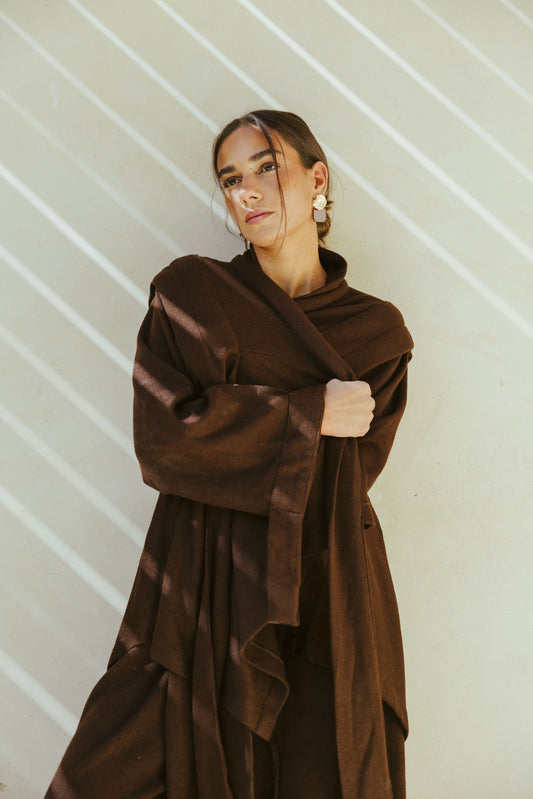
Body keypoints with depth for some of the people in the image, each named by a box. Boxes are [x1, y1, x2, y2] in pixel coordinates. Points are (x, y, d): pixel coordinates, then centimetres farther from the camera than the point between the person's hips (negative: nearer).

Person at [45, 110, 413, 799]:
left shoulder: (377, 331, 4)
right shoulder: (189, 292, -1)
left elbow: (355, 467, 1)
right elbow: (161, 435, -12)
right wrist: (308, 414, -11)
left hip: (328, 592, 2)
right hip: (205, 588, -1)